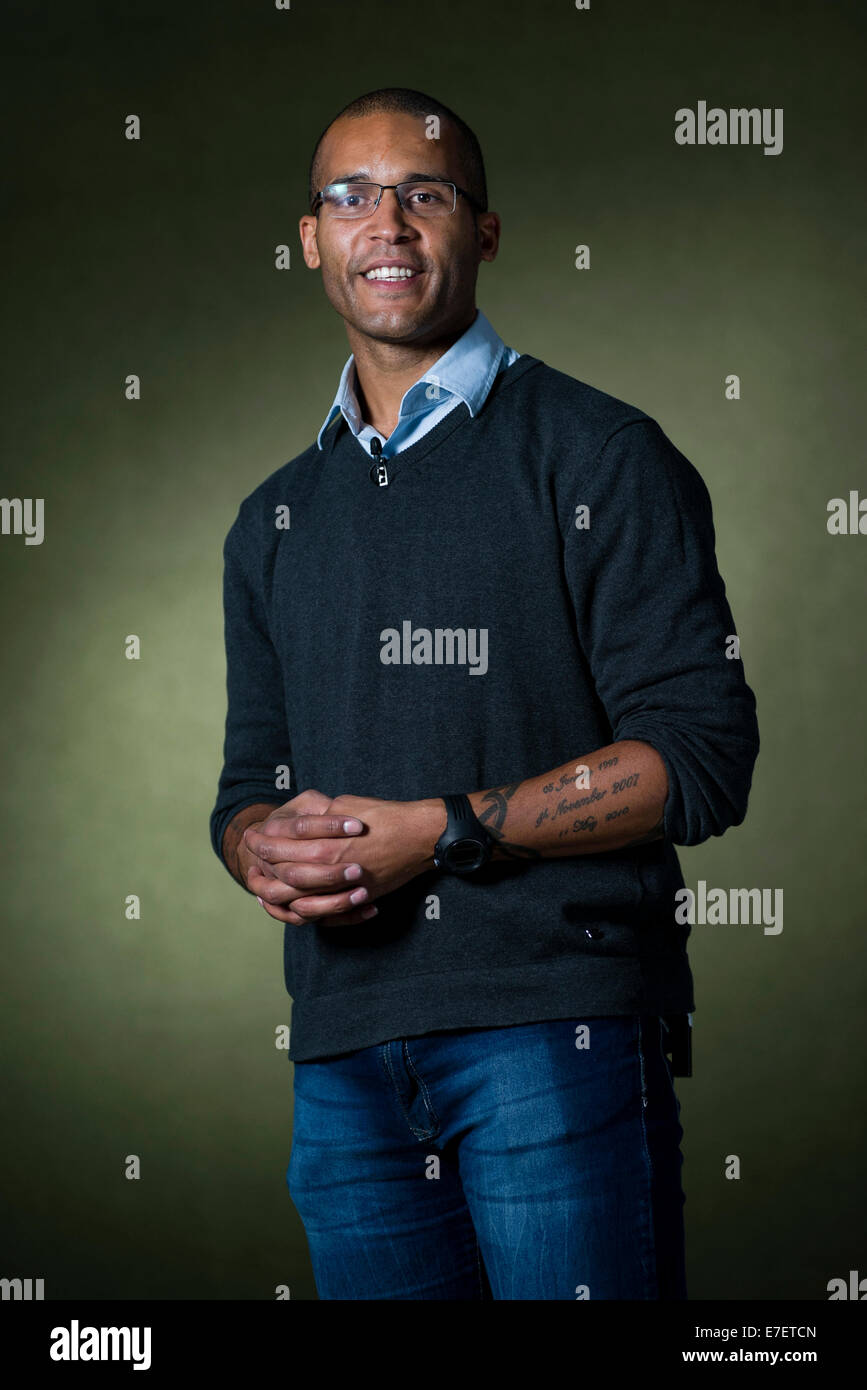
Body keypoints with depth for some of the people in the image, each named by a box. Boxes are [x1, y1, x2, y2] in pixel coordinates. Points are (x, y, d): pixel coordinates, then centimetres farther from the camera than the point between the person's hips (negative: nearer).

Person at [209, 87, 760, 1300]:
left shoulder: (598, 457, 0)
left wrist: (437, 831, -14)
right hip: (343, 1047, 5)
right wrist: (264, 850, -2)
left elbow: (700, 755, -8)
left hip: (555, 1027, -5)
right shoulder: (275, 520, 19)